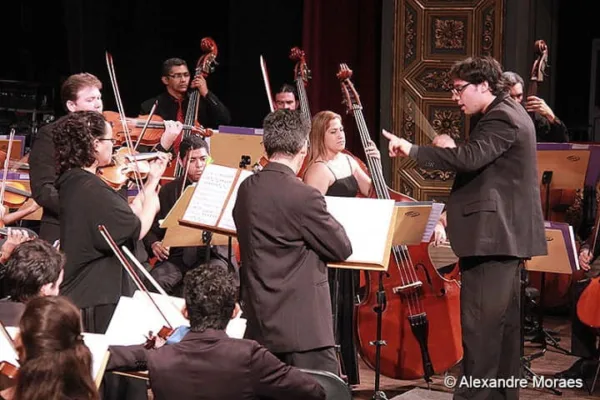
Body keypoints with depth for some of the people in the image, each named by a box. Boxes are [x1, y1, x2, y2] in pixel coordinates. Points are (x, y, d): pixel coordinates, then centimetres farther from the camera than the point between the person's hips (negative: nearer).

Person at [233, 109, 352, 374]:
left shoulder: (246, 189, 5)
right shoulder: (304, 196, -17)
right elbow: (342, 249, -8)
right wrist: (327, 219, 10)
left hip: (259, 323, 8)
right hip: (302, 327, -8)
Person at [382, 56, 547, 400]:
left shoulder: (501, 118, -15)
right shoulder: (511, 113, 17)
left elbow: (470, 158, -31)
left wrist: (413, 150, -28)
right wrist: (454, 150, 13)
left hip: (492, 233, -11)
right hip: (508, 232, 11)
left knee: (480, 322, -10)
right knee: (503, 320, 15)